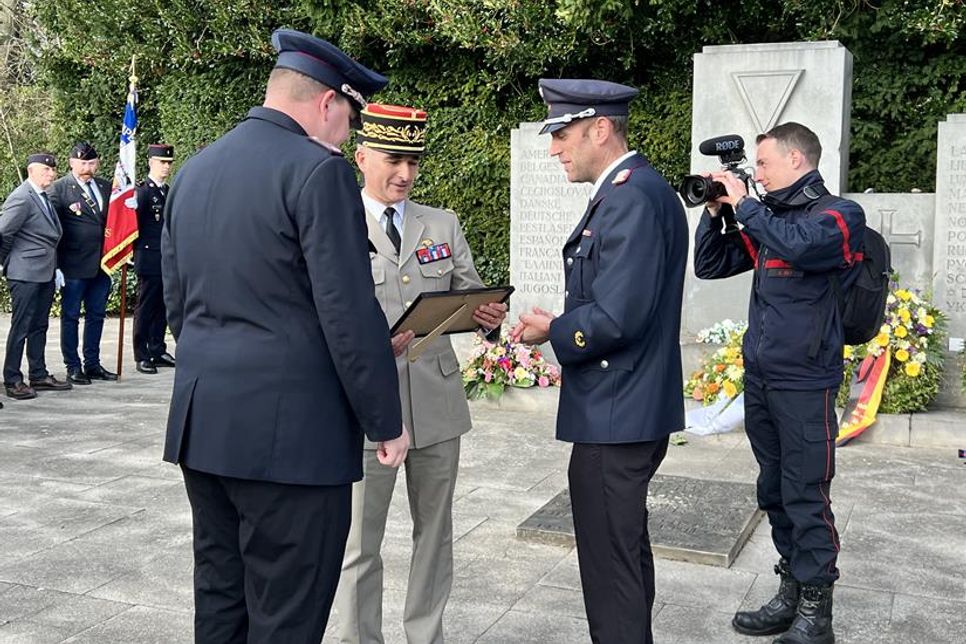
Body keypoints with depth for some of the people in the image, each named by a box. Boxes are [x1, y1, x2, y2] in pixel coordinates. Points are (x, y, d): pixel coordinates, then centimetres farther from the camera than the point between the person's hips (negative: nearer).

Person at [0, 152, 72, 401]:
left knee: (39, 326, 14)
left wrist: (55, 267, 11)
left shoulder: (43, 196, 13)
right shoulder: (21, 198, -14)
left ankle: (39, 376, 23)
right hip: (26, 274, -9)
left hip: (45, 273, 9)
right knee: (20, 327, -2)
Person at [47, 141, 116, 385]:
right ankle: (73, 367, 13)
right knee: (71, 317, 5)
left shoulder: (105, 187, 11)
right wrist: (56, 264, -11)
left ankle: (92, 364, 23)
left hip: (101, 264, 5)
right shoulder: (59, 188, -5)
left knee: (96, 316, 12)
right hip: (74, 265, -5)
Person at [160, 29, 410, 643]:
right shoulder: (318, 171, -12)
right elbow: (350, 315, -15)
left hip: (201, 422, 8)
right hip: (289, 430, -8)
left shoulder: (193, 170, 13)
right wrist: (386, 423, -6)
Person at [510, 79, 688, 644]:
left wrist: (553, 331, -10)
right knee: (627, 552, 23)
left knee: (611, 565, 1)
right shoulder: (633, 190, 12)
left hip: (615, 416, -11)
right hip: (630, 407, 11)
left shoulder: (633, 199, -20)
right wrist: (562, 323, 3)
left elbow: (616, 318, -26)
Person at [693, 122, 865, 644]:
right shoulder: (766, 217, 13)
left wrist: (743, 204, -17)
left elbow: (798, 246, -28)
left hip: (805, 382, -7)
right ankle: (791, 595, 25)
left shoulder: (838, 214, -6)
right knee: (775, 492, 13)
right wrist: (716, 211, 3)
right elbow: (709, 266, 16)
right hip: (759, 377, 7)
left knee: (806, 498, -3)